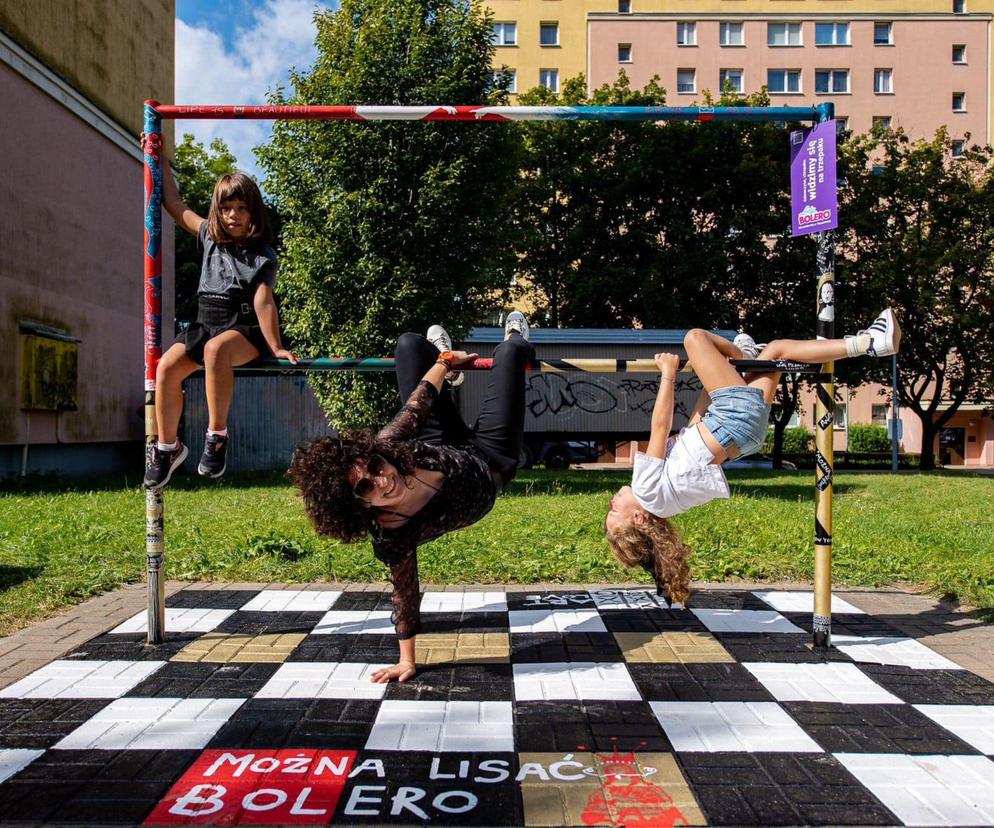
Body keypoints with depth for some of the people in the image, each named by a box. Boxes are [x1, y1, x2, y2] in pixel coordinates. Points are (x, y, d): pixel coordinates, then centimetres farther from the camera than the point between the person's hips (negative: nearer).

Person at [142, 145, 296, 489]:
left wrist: (275, 347, -19)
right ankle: (167, 446, -4)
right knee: (166, 366, -20)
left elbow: (263, 302, -11)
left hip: (246, 330, -5)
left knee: (216, 348, -39)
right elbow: (173, 203, 21)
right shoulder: (210, 237, 13)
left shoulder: (262, 255, -3)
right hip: (206, 324, 5)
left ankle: (217, 435, -30)